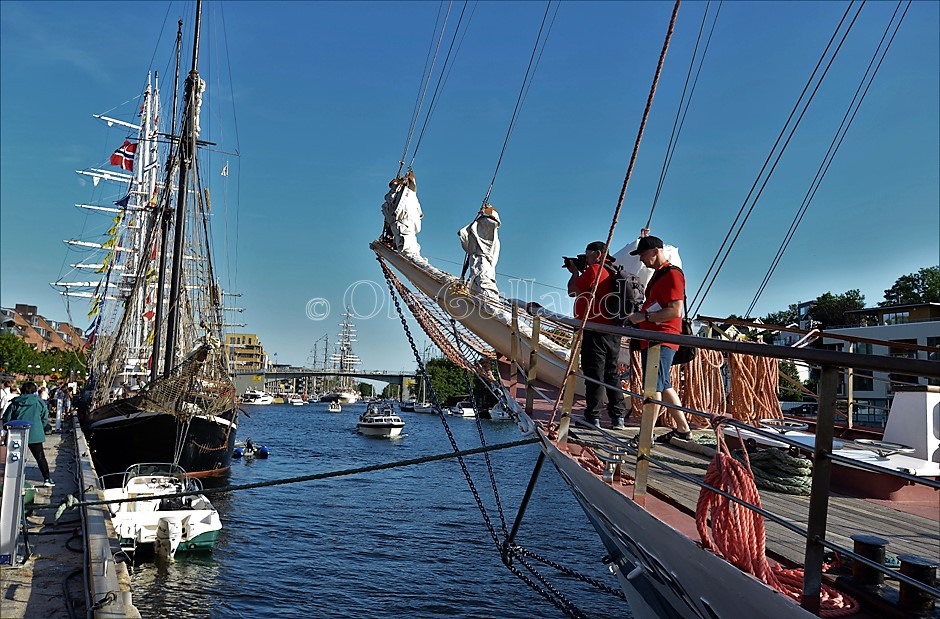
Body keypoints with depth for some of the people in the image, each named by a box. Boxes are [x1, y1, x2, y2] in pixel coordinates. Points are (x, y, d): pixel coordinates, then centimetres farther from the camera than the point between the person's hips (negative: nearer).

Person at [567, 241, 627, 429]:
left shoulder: (593, 270, -9)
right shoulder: (611, 273, 16)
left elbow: (573, 291, -5)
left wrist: (575, 272, 10)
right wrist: (579, 271, 22)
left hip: (595, 330, -8)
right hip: (613, 330, 8)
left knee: (594, 374, -3)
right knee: (612, 373, 12)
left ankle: (593, 417, 1)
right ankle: (618, 417, 14)